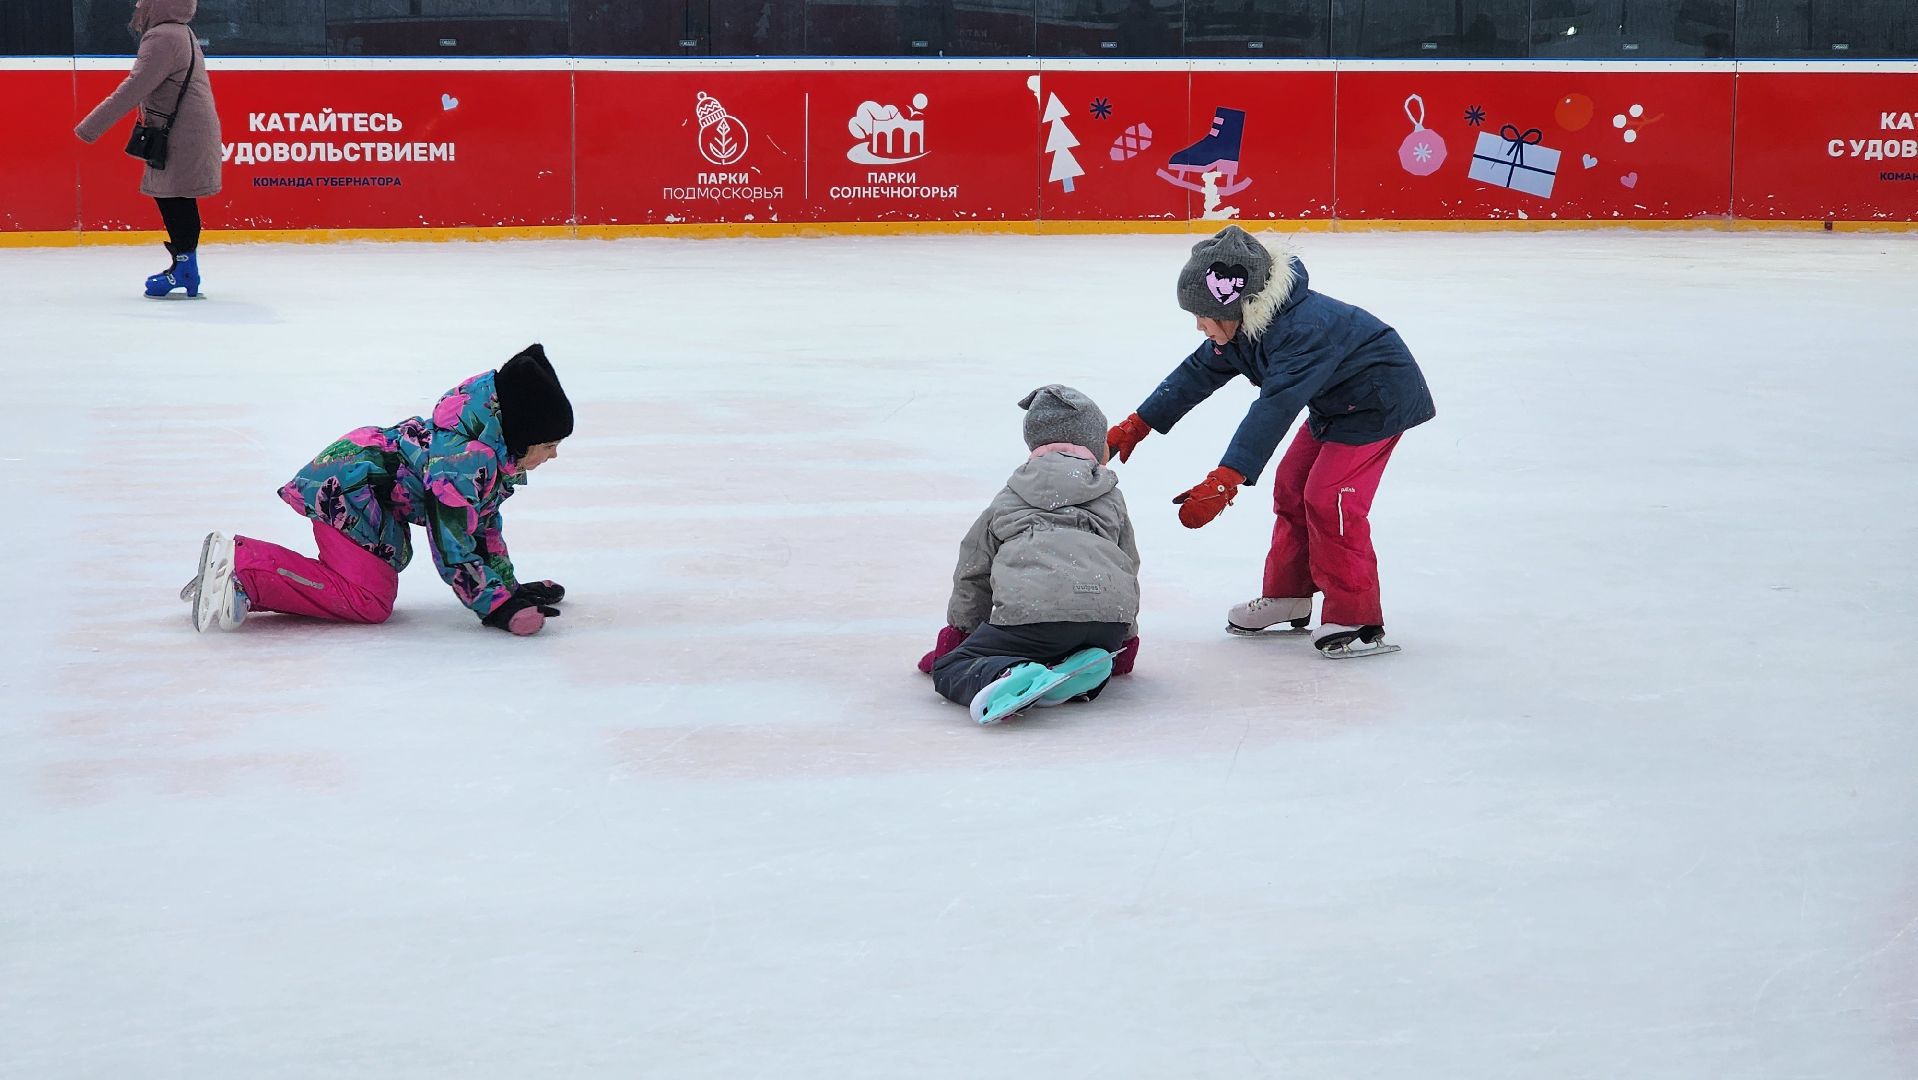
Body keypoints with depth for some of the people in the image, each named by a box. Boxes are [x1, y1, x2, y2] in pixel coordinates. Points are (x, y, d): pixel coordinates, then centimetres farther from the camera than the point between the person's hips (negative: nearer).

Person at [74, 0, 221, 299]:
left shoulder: (162, 38, -18)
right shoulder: (181, 33, 15)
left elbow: (134, 89, -22)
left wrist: (90, 127, -21)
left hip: (182, 137, -10)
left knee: (177, 199, -6)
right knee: (168, 197, 14)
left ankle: (185, 269, -3)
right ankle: (182, 263, 20)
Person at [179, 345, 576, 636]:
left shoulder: (497, 457, 6)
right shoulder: (465, 461, -27)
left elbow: (483, 523, 18)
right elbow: (453, 548, -26)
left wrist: (509, 587, 15)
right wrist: (498, 607, -23)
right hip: (347, 488, -11)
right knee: (368, 602, -20)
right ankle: (241, 566, -22)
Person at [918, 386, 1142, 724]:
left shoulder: (1007, 501, 28)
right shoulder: (1112, 498, 31)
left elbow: (973, 573, 29)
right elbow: (1129, 568, 35)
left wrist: (959, 631, 42)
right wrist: (1124, 639, 47)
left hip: (1033, 610, -3)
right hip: (1109, 619, 3)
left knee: (950, 669, 6)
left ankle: (1007, 676, -29)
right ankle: (1080, 674, -3)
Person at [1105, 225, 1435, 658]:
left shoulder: (1301, 329, -36)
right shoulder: (1242, 326, -7)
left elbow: (1274, 409, -43)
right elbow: (1198, 374, 5)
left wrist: (1224, 483, -48)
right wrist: (1137, 425, 7)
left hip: (1380, 399, -10)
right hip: (1334, 400, 10)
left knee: (1329, 499, -17)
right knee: (1293, 488, 12)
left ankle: (1357, 620, -10)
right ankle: (1288, 598, 26)